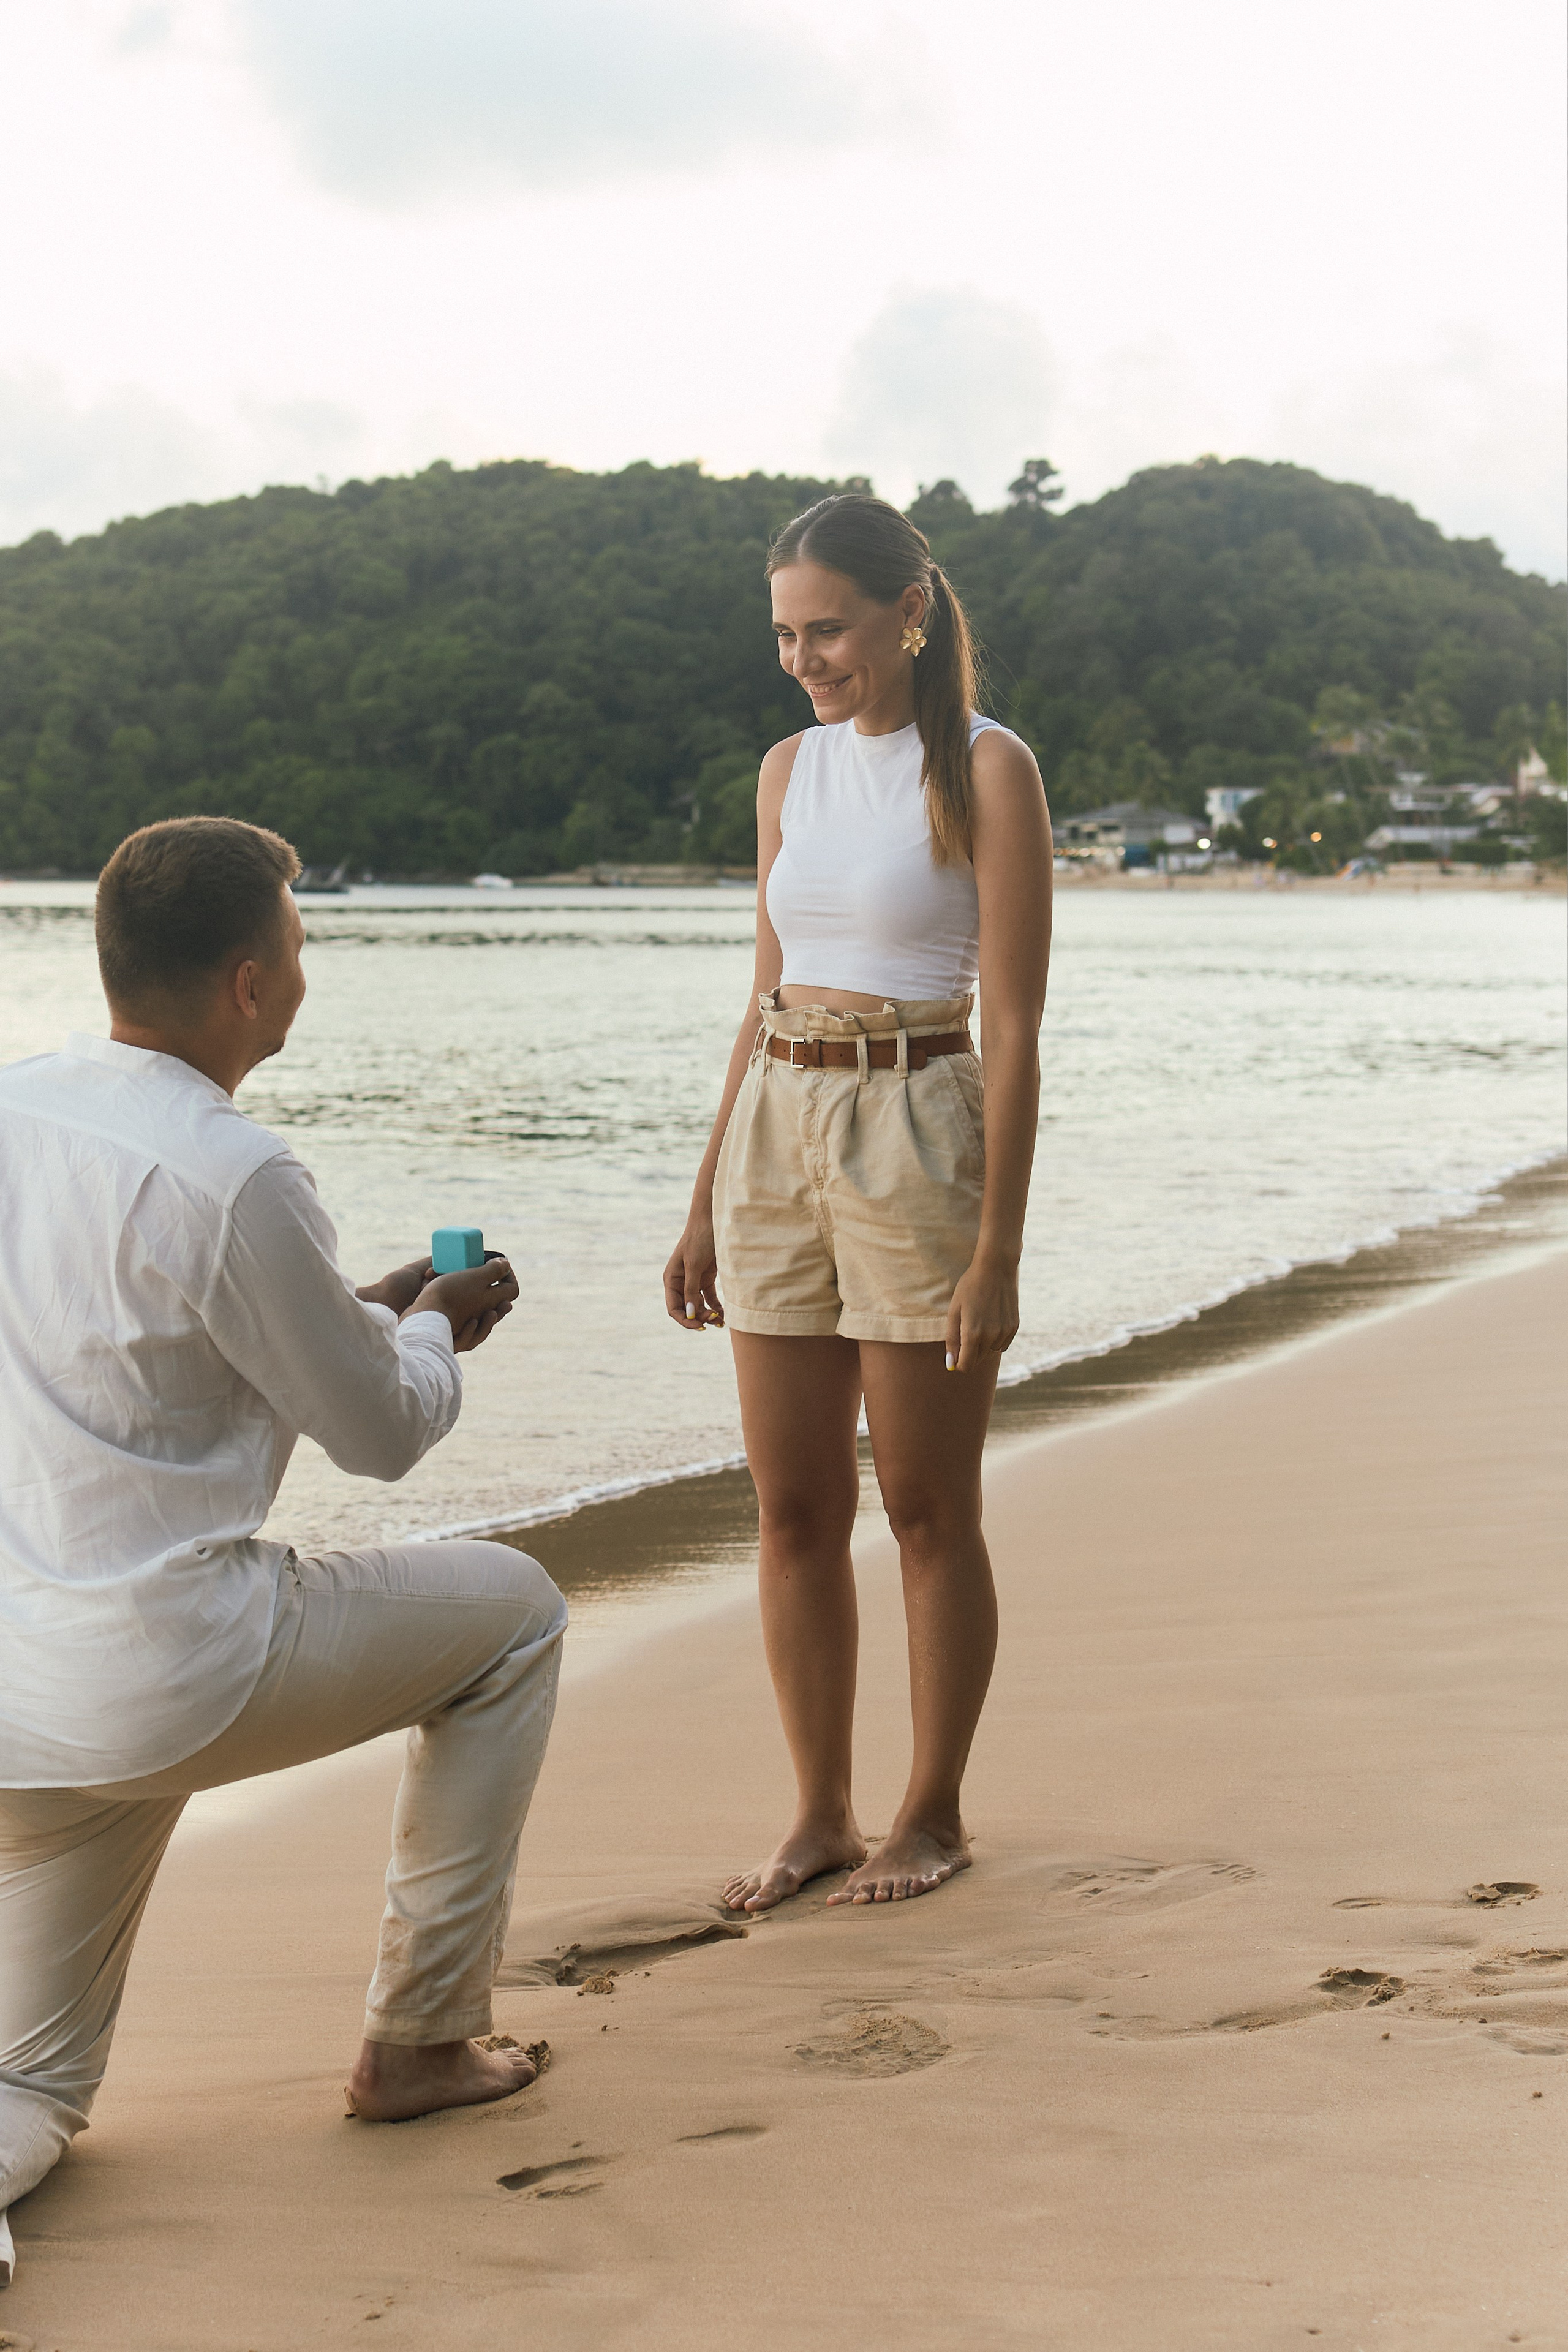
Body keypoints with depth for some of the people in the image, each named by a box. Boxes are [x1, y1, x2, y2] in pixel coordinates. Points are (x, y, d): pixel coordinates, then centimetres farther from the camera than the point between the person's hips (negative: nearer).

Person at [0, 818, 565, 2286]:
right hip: (169, 1674, -7)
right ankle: (419, 2039, 22)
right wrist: (436, 1327, 16)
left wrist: (373, 1307, 26)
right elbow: (381, 1432, -6)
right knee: (512, 1612, 19)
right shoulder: (228, 1176, -18)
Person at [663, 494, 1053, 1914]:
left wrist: (999, 1247, -15)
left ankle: (933, 1815, 17)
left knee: (928, 1510, 4)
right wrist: (706, 1207, 14)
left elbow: (1013, 1025, -10)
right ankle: (821, 1811, 19)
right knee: (794, 1512, 7)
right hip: (775, 1133, 6)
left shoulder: (984, 769, -7)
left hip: (916, 1135, -6)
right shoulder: (790, 771, 11)